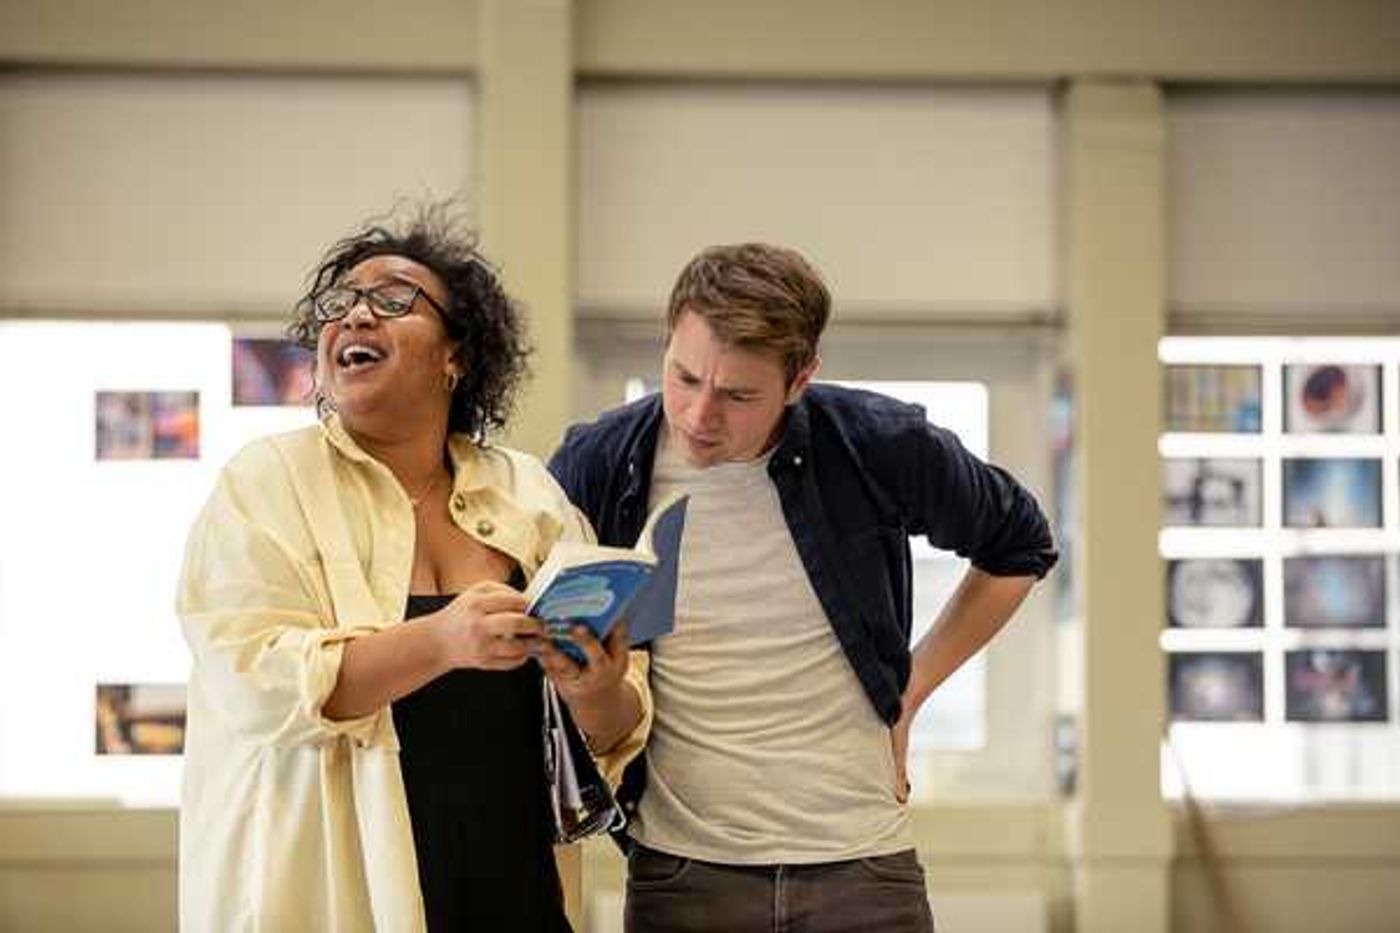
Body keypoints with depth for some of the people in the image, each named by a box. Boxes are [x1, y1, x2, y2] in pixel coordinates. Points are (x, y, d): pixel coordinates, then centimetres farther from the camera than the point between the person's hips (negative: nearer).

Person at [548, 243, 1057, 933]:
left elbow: (1019, 550, 11)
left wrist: (905, 696, 7)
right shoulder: (593, 469, -7)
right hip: (679, 873, 0)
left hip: (862, 868, 0)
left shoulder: (882, 448, -8)